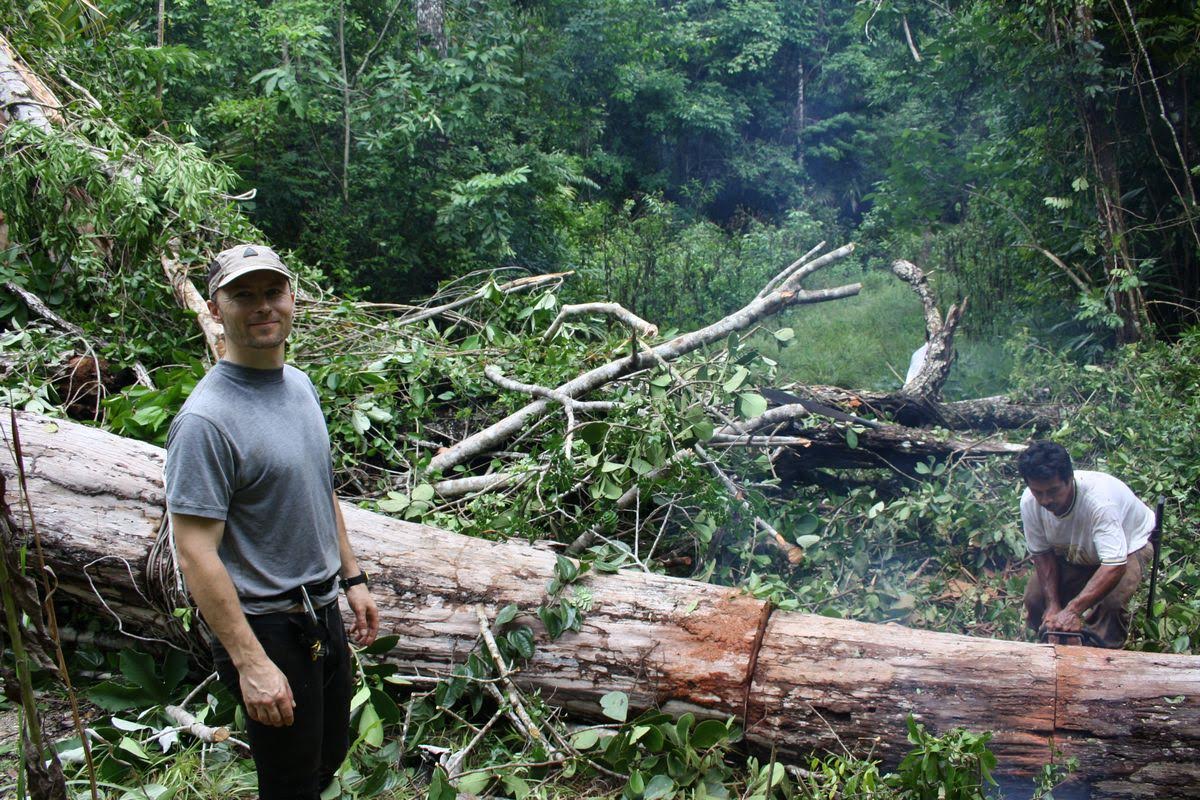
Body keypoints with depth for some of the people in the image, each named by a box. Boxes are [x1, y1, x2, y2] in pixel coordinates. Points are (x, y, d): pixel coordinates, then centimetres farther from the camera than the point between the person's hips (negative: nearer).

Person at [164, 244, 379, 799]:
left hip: (323, 613, 8)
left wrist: (352, 578, 16)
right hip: (267, 628, -8)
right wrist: (251, 664, -26)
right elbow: (196, 555, -25)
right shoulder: (206, 420, -23)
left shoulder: (299, 385, 5)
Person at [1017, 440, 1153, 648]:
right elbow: (1042, 553, -12)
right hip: (1074, 550, 5)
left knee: (1110, 603, -30)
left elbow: (1115, 565, -44)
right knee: (1035, 598, -9)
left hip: (1128, 544, -5)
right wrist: (1053, 606, -21)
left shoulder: (1098, 498, -42)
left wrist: (1072, 610, -49)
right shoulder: (1030, 502, -26)